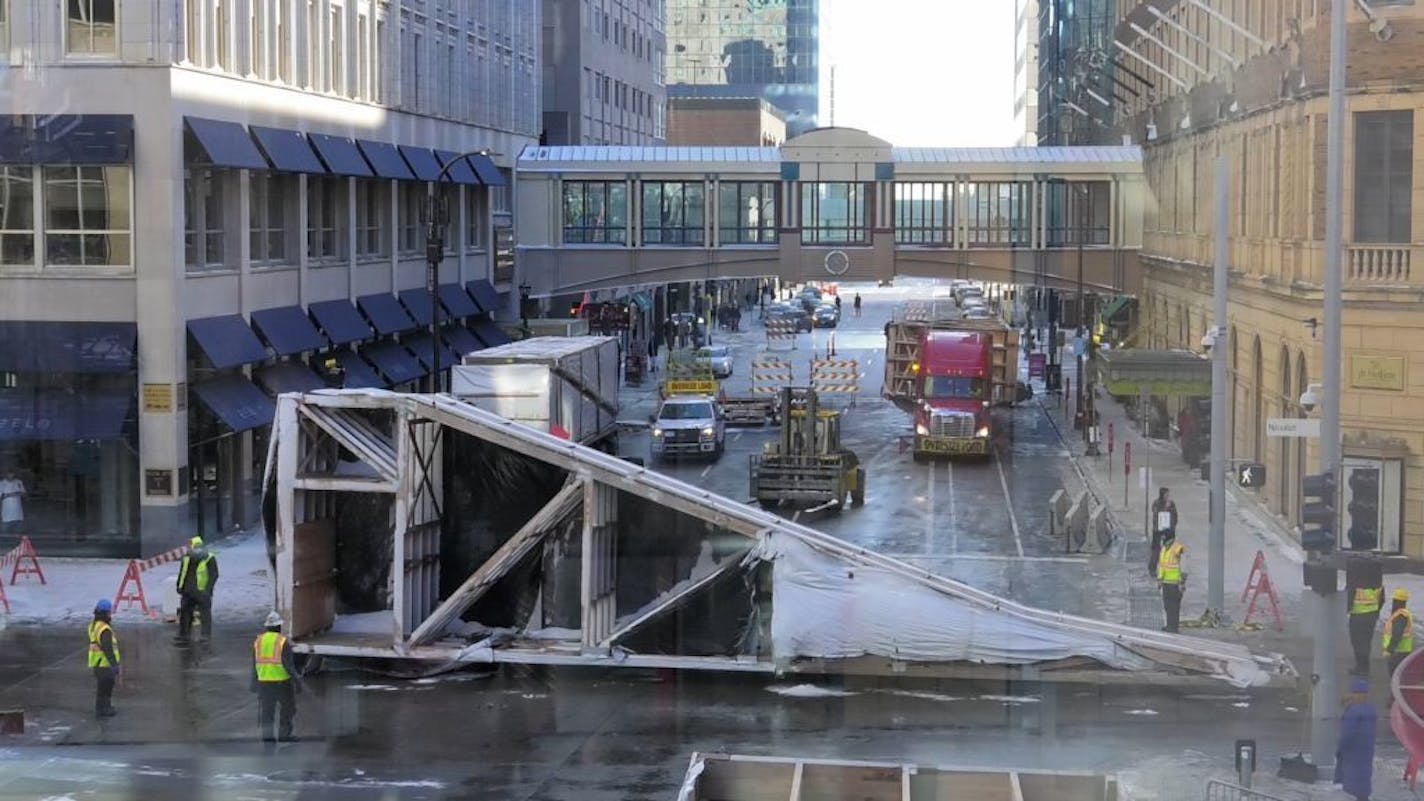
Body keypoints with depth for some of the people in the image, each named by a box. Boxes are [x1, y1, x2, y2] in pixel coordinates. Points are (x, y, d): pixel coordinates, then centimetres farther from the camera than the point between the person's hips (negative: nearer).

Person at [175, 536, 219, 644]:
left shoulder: (209, 559, -10)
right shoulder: (187, 559, 8)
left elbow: (214, 575, -11)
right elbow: (182, 573, 19)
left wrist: (208, 589, -18)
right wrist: (180, 587, 14)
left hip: (202, 592, -6)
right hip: (188, 592, 6)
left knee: (205, 614, -1)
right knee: (185, 612, 9)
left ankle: (206, 636, 5)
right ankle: (183, 635, 18)